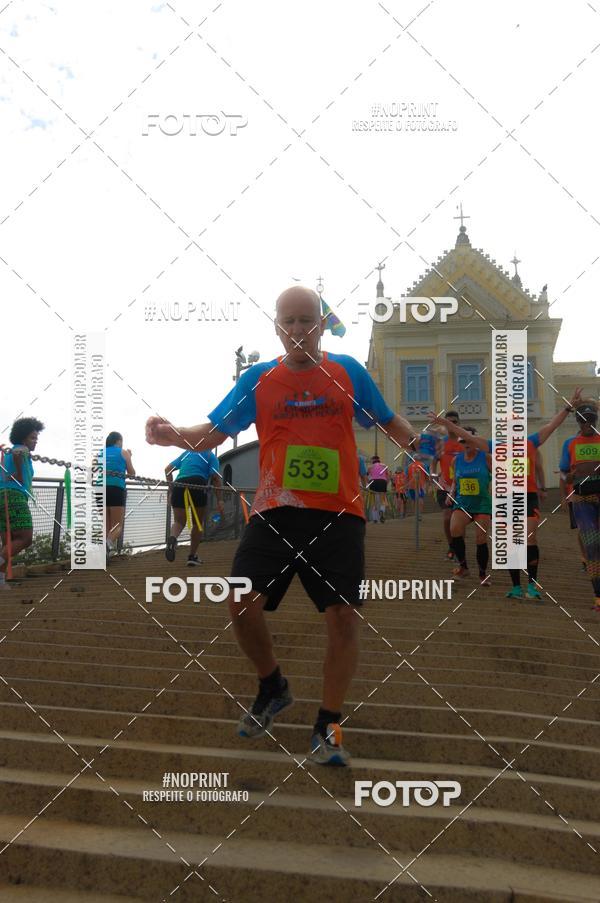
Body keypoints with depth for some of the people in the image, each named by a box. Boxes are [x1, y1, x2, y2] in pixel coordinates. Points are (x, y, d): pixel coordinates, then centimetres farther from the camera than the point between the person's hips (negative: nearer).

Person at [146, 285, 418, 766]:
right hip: (275, 511, 1)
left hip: (338, 514, -1)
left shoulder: (348, 371, 7)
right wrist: (175, 434, -13)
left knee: (343, 616, -5)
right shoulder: (257, 379, 7)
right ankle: (273, 688, 23)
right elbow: (214, 432, 7)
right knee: (242, 604, -8)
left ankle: (328, 726, 15)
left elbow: (390, 421, 16)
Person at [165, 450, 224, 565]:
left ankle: (173, 538, -25)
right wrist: (219, 501, 1)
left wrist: (171, 491, 22)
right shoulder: (210, 455, 18)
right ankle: (192, 556, 17)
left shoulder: (186, 453, 30)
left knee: (179, 521, 10)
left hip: (179, 485, 3)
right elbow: (216, 477, 4)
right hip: (197, 485, -3)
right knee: (197, 523, 16)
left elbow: (168, 469, 22)